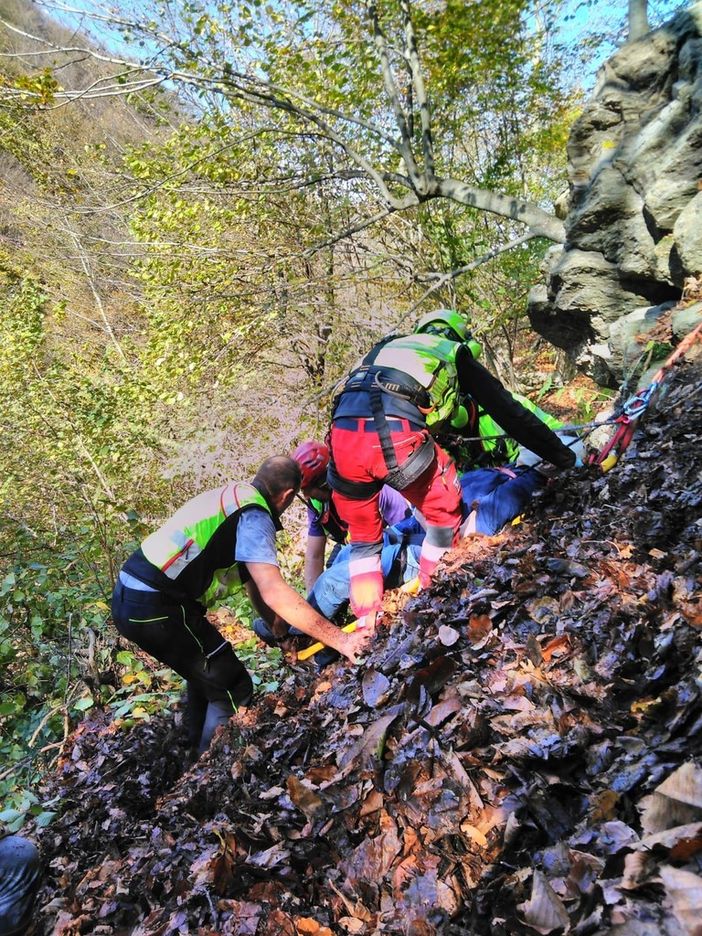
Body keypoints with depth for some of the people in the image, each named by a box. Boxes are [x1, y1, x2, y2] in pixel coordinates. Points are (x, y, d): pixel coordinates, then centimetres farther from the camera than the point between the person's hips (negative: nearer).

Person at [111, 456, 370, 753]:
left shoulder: (235, 497, 16)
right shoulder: (254, 517, -13)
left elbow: (254, 581, 20)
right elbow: (274, 594, -25)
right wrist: (340, 639, -21)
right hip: (156, 607, -10)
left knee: (206, 670, 29)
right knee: (233, 689, 2)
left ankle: (199, 749, 44)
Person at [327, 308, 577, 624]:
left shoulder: (387, 347, 40)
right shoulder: (456, 354, 29)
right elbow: (509, 411, 26)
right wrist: (563, 456, 34)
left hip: (343, 432, 5)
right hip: (396, 434, -4)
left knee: (363, 539, 25)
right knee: (445, 514, 23)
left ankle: (367, 626, 26)